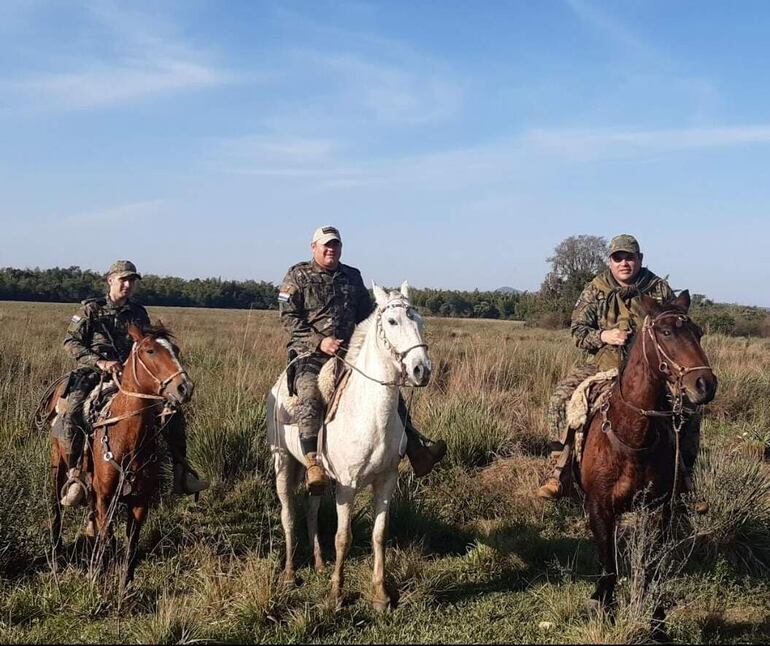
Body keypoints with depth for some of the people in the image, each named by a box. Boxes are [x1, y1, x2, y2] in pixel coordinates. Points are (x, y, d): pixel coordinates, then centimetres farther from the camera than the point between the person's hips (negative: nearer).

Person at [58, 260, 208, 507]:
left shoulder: (139, 313, 13)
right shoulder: (91, 309, 3)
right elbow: (71, 342, -4)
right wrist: (100, 362, -18)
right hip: (93, 373, -3)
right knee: (73, 412, -32)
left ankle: (181, 472, -3)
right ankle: (75, 474, -21)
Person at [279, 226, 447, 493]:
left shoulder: (353, 277, 16)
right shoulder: (297, 276, 2)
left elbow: (367, 317, 23)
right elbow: (289, 318, -6)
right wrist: (319, 341, -17)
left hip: (350, 351, 5)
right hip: (309, 353, -5)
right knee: (309, 395, -33)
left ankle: (417, 450, 5)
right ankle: (313, 464, -39)